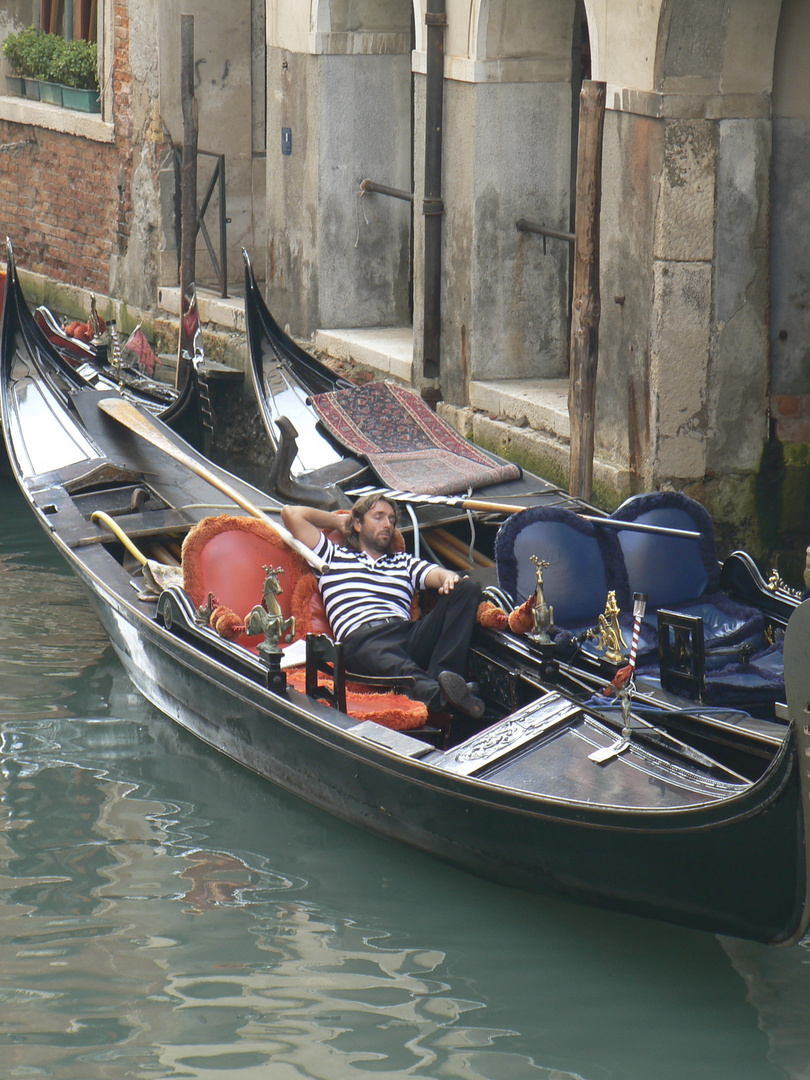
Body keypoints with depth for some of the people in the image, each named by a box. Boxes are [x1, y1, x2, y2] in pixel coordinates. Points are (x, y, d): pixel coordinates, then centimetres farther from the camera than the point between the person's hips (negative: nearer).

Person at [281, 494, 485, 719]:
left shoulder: (405, 562, 37)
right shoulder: (333, 556, 29)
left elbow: (437, 574, 18)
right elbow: (291, 513, 24)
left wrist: (449, 577, -8)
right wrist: (338, 520, 37)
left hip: (409, 634, 5)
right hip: (361, 639, -5)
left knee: (468, 588, -17)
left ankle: (441, 674, -38)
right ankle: (440, 696, -74)